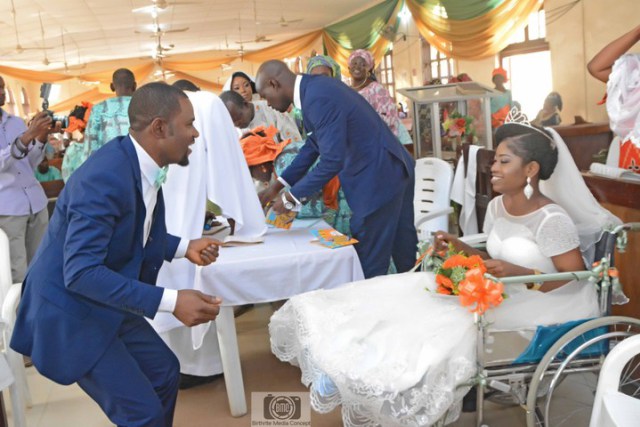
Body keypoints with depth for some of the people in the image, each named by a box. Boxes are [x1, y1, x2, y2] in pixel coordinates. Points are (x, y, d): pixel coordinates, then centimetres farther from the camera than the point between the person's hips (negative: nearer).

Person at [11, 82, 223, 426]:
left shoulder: (138, 163, -2)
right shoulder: (104, 177, -30)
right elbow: (80, 273, -34)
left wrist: (184, 248, -1)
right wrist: (171, 301, -37)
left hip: (106, 304, 9)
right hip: (70, 312, -9)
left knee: (165, 371, 18)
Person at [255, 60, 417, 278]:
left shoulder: (318, 97, -22)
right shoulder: (315, 87, 9)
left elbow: (332, 160, -24)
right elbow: (314, 144, 17)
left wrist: (291, 197, -12)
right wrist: (277, 186, 15)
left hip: (378, 177, -10)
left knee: (370, 264, 1)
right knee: (405, 254, 19)